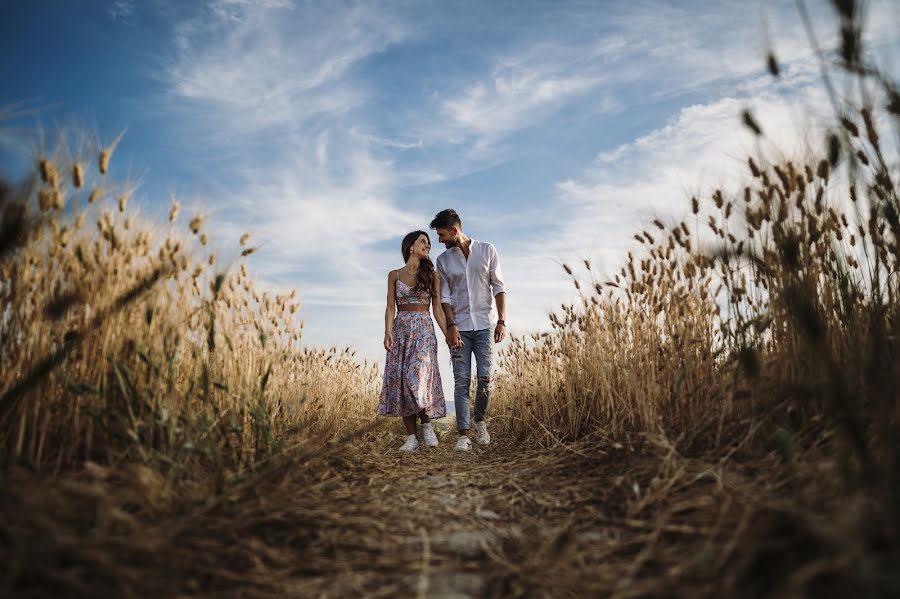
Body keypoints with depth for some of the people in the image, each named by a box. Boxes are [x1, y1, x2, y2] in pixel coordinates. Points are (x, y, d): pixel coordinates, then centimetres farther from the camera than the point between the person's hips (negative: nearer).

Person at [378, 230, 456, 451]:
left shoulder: (432, 276, 9)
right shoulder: (394, 275, 9)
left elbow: (437, 309, 7)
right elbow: (390, 307, 3)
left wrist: (447, 333, -4)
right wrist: (388, 332, -11)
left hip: (424, 330, -1)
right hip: (401, 329, 1)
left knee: (417, 377, -19)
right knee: (400, 379, -4)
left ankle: (427, 424, 2)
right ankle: (411, 437, 3)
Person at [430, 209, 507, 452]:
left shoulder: (487, 250, 2)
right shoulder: (443, 260, 6)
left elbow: (499, 287, 3)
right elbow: (445, 297, 3)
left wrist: (502, 321, -4)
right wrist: (451, 326, -9)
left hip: (483, 325, -1)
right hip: (458, 327, 1)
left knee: (486, 377, -5)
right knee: (461, 381, -2)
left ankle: (480, 421, 19)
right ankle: (463, 434, 3)